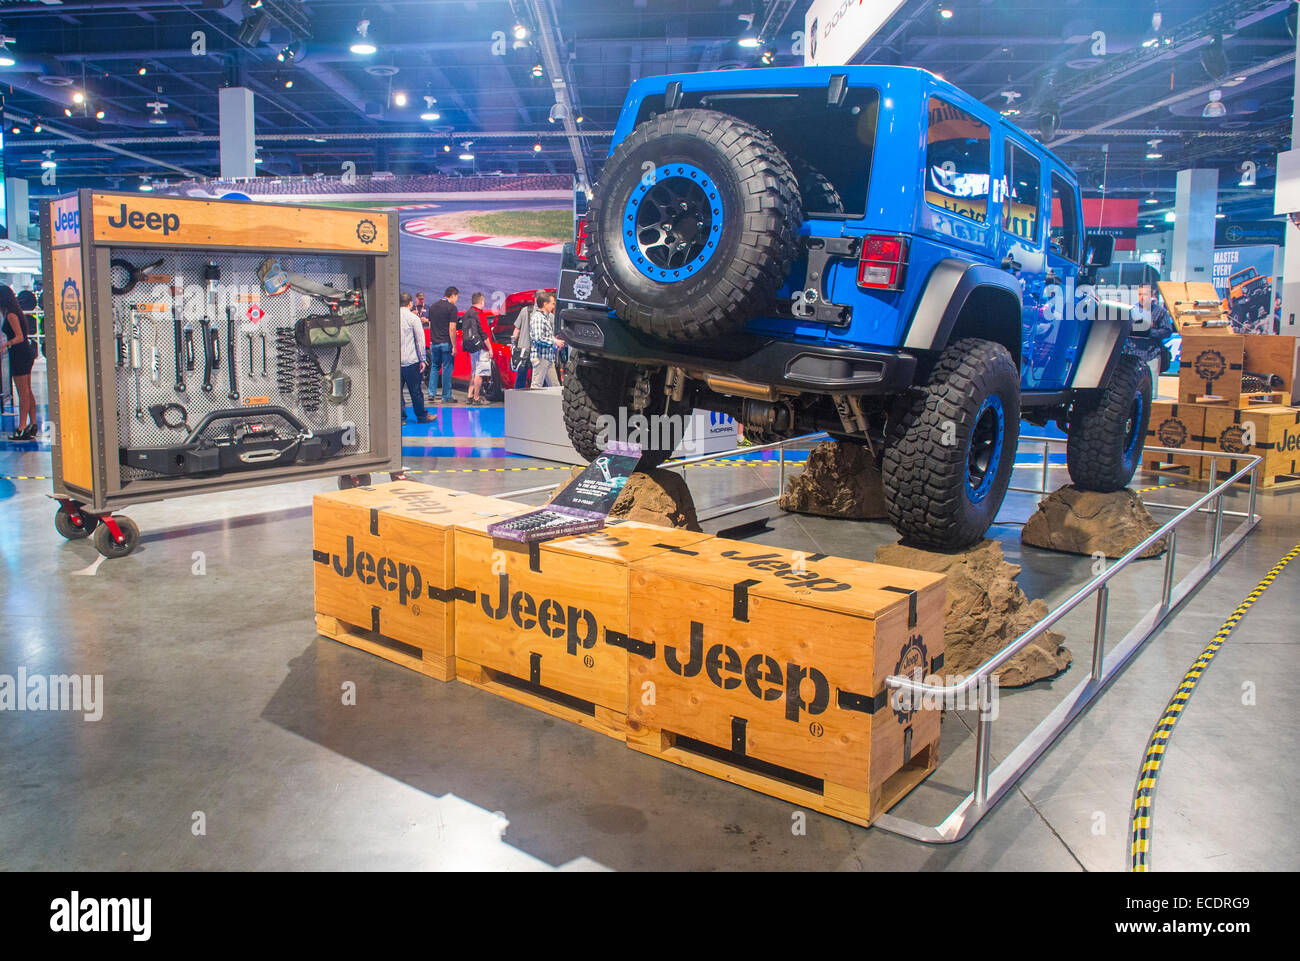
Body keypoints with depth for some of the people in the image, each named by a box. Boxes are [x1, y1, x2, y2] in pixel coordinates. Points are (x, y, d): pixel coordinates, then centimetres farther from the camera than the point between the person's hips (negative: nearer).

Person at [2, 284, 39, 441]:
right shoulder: (16, 312, 13)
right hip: (26, 353, 10)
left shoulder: (11, 315, -14)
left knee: (23, 394, -7)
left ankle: (22, 428, -4)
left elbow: (20, 337, -22)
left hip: (19, 355, -10)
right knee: (27, 392, 13)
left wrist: (5, 344, -31)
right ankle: (32, 424, 18)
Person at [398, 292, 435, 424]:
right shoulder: (413, 318, -6)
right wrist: (422, 359, -1)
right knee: (415, 391, 5)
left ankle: (400, 417, 9)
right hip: (410, 361, -3)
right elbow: (420, 340, -6)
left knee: (396, 390, 8)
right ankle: (421, 416, 13)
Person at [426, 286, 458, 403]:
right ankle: (446, 397, 3)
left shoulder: (433, 307, 12)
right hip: (446, 343, -6)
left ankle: (432, 393, 10)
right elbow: (452, 328, -14)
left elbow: (430, 326, 15)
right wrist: (454, 346, -12)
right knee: (447, 369, 0)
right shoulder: (451, 307, -9)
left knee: (434, 367, 16)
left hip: (434, 342, 6)